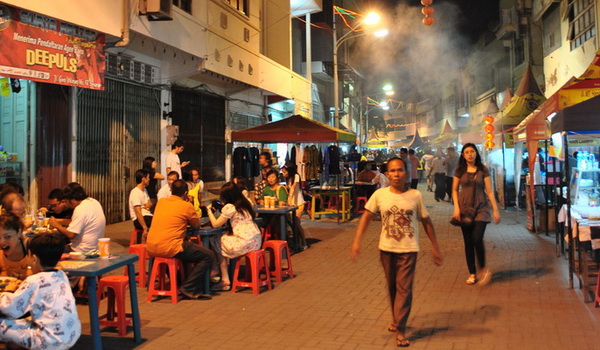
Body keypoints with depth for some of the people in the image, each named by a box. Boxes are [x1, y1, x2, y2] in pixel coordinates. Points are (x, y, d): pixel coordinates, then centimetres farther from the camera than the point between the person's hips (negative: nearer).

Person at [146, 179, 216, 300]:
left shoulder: (161, 201, 15)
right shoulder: (187, 206, -3)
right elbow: (197, 225, 11)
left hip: (151, 248, 8)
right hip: (169, 248, -8)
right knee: (208, 256, 0)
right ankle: (189, 289, -3)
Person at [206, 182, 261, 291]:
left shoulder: (230, 207, -9)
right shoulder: (247, 203, 14)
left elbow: (215, 224, -4)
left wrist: (209, 210, 11)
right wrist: (221, 208, 28)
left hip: (245, 243, -8)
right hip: (256, 240, 8)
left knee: (220, 245, 13)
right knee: (225, 238, 21)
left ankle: (225, 281, 13)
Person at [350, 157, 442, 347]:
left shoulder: (415, 196, -5)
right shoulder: (379, 194, -5)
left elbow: (426, 222, 3)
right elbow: (366, 217, 0)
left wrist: (435, 248, 5)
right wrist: (356, 242, -9)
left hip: (408, 250, -2)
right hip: (386, 249, 2)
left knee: (404, 289, -5)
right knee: (392, 287, 16)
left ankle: (400, 331, 0)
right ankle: (397, 319, 37)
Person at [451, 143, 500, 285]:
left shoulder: (483, 170, 1)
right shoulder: (460, 171, 4)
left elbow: (489, 191, 1)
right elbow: (455, 190, 8)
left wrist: (496, 210, -2)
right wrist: (456, 207, -4)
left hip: (481, 208, -2)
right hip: (465, 209, 2)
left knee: (477, 239, -17)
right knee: (468, 242, 3)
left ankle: (483, 269, 5)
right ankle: (472, 274, 13)